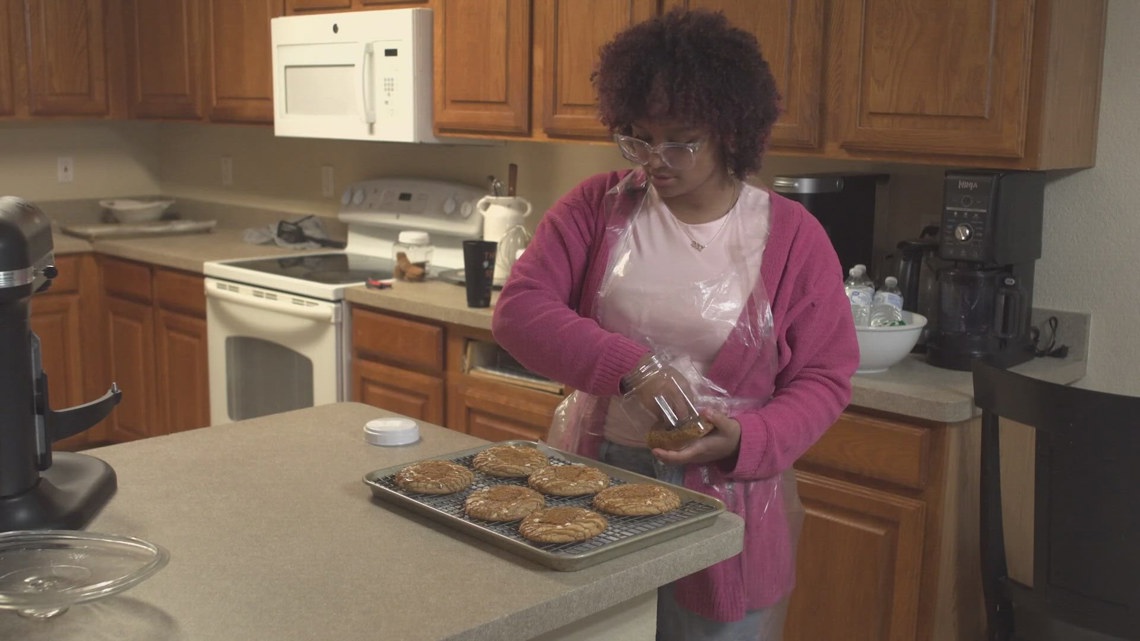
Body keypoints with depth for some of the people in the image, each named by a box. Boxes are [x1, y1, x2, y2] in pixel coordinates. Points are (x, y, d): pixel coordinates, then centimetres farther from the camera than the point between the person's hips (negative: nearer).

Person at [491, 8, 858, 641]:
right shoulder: (597, 206, -2)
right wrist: (629, 367, -25)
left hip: (723, 499, -1)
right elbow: (517, 309, -11)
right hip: (590, 486, 2)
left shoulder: (793, 237, -6)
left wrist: (746, 440, -22)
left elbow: (825, 377, -3)